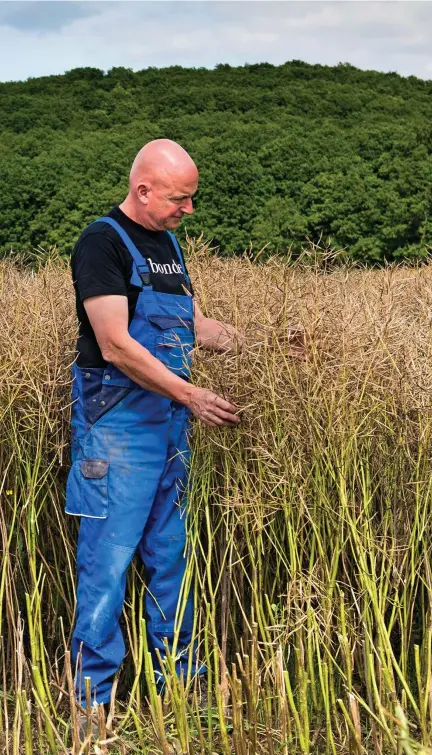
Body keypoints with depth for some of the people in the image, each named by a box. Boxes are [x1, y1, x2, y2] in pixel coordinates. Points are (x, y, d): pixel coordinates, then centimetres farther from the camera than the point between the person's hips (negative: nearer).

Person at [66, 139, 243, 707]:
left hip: (172, 422, 8)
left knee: (170, 554, 14)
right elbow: (116, 345, -20)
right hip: (118, 421, -8)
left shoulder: (167, 243, 15)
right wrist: (193, 396, -19)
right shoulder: (103, 242, -12)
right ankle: (93, 698, 5)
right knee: (109, 557, -5)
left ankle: (179, 678, 26)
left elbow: (194, 325, 19)